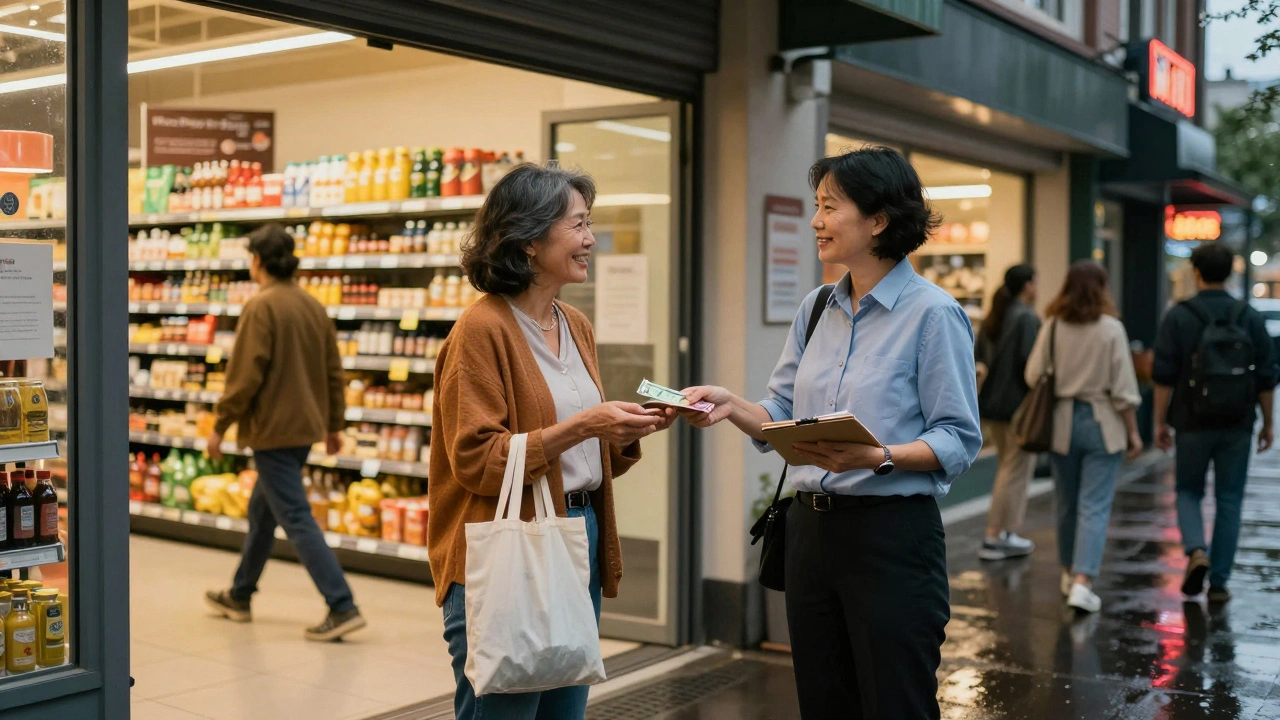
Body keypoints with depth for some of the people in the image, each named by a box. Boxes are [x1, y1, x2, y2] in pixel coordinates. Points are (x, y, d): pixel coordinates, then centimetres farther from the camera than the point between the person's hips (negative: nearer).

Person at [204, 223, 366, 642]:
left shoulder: (261, 307, -15)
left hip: (272, 430, -9)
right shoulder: (313, 306, 8)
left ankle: (342, 608, -11)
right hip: (304, 427, 9)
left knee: (296, 519, -7)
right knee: (262, 511, 21)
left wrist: (220, 426, -8)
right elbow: (334, 371, 11)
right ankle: (239, 597, 34)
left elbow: (244, 376, -18)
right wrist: (333, 424, 20)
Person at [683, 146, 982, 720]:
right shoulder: (816, 309, 10)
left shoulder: (932, 313, -10)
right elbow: (782, 415, 13)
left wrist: (878, 457, -27)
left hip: (891, 536, -7)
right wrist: (731, 405, -6)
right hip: (812, 528, 7)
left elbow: (959, 440, -13)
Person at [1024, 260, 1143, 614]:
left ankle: (1070, 573, 31)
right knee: (1095, 507, -2)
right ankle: (1082, 583, -11)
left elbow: (1032, 376, 0)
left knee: (1067, 503, 16)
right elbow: (1124, 389, -8)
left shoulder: (1052, 327, -3)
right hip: (1103, 423, -3)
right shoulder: (1111, 329, -9)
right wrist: (1133, 431, 0)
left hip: (1063, 422, 3)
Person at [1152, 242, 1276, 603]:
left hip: (1193, 424, -1)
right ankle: (1219, 581, 9)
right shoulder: (1250, 317, 1)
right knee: (1229, 501, 9)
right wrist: (1267, 423, 12)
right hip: (1237, 426, 1)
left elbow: (1164, 376, -7)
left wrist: (1161, 421, 0)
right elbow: (1267, 377, 3)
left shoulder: (1179, 316, -5)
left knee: (1188, 491, 15)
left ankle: (1196, 550, -9)